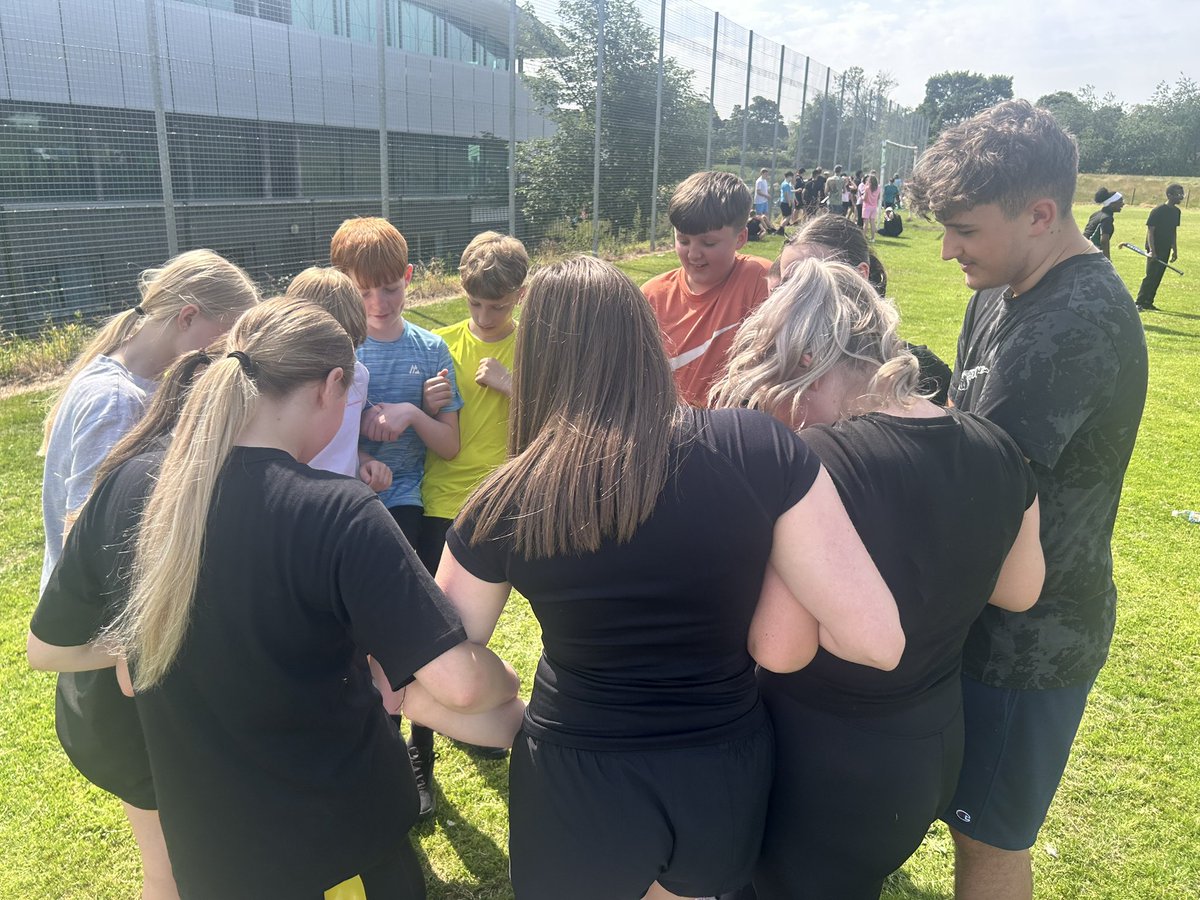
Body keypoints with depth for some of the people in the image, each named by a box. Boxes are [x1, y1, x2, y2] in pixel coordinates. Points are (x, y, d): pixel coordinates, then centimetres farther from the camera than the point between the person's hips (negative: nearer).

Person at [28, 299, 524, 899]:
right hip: (339, 846, -4)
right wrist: (507, 684, -10)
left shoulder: (127, 490, -12)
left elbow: (46, 648, 3)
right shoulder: (340, 516, -28)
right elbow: (458, 684, -31)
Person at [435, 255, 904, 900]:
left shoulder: (504, 503, -15)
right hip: (727, 776, 1)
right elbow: (878, 640, -17)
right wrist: (740, 607, 0)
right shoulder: (757, 447, -18)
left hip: (578, 790, -1)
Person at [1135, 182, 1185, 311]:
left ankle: (1148, 302, 14)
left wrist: (1175, 250, 16)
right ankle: (1139, 302, -4)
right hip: (1155, 249, -7)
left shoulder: (1176, 211, 10)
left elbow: (1173, 231, 17)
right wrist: (1152, 250, -20)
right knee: (1151, 276, -9)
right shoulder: (1158, 211, -14)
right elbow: (1150, 230, -15)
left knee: (1158, 277, 8)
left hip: (1165, 250, 7)